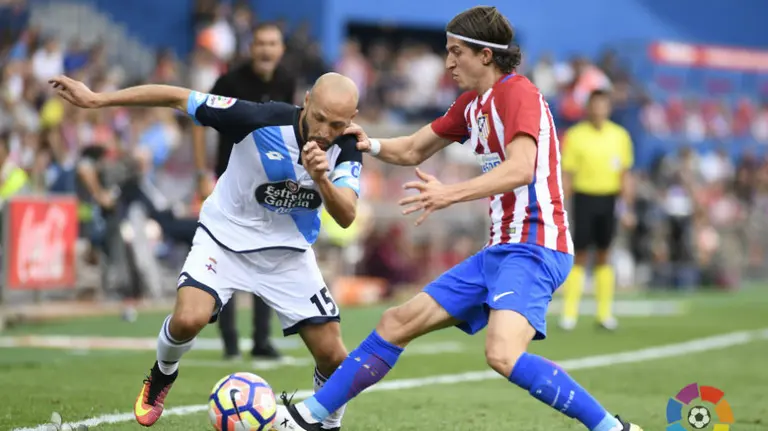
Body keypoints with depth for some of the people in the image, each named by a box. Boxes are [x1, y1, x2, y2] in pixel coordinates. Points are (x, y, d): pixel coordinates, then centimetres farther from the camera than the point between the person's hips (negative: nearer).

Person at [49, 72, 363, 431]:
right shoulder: (262, 119, -27)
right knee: (188, 320, -27)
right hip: (225, 239, -2)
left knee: (332, 356, -4)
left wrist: (321, 180, -47)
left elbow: (346, 216, -27)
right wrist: (96, 99, -22)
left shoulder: (346, 149, -18)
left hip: (288, 253, 3)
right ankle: (162, 376, 8)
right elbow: (178, 98, -21)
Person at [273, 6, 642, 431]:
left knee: (503, 354, -31)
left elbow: (521, 169, -28)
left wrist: (451, 194, -35)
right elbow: (413, 150, 24)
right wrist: (371, 145, 4)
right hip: (500, 249, 9)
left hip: (532, 248, -9)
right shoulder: (473, 103, 16)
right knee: (398, 322, 10)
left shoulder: (518, 93, -12)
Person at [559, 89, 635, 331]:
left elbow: (625, 175, 9)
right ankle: (569, 314, -1)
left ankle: (605, 313, 10)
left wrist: (627, 208, 6)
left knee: (603, 256, 6)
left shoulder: (620, 136, 4)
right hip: (584, 196, -2)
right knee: (579, 256, -3)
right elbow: (567, 175, -2)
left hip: (609, 199, 2)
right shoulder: (575, 135, -3)